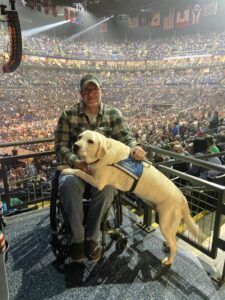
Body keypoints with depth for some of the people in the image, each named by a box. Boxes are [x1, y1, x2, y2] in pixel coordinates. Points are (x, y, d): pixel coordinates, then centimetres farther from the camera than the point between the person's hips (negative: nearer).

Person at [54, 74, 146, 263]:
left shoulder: (113, 113, 4)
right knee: (69, 184, -33)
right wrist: (76, 161, -24)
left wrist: (135, 147, -27)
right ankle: (77, 237, -12)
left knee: (107, 187, -32)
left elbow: (126, 136, -2)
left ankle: (92, 237, -9)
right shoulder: (69, 115, 0)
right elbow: (60, 145, -4)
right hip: (75, 165, 0)